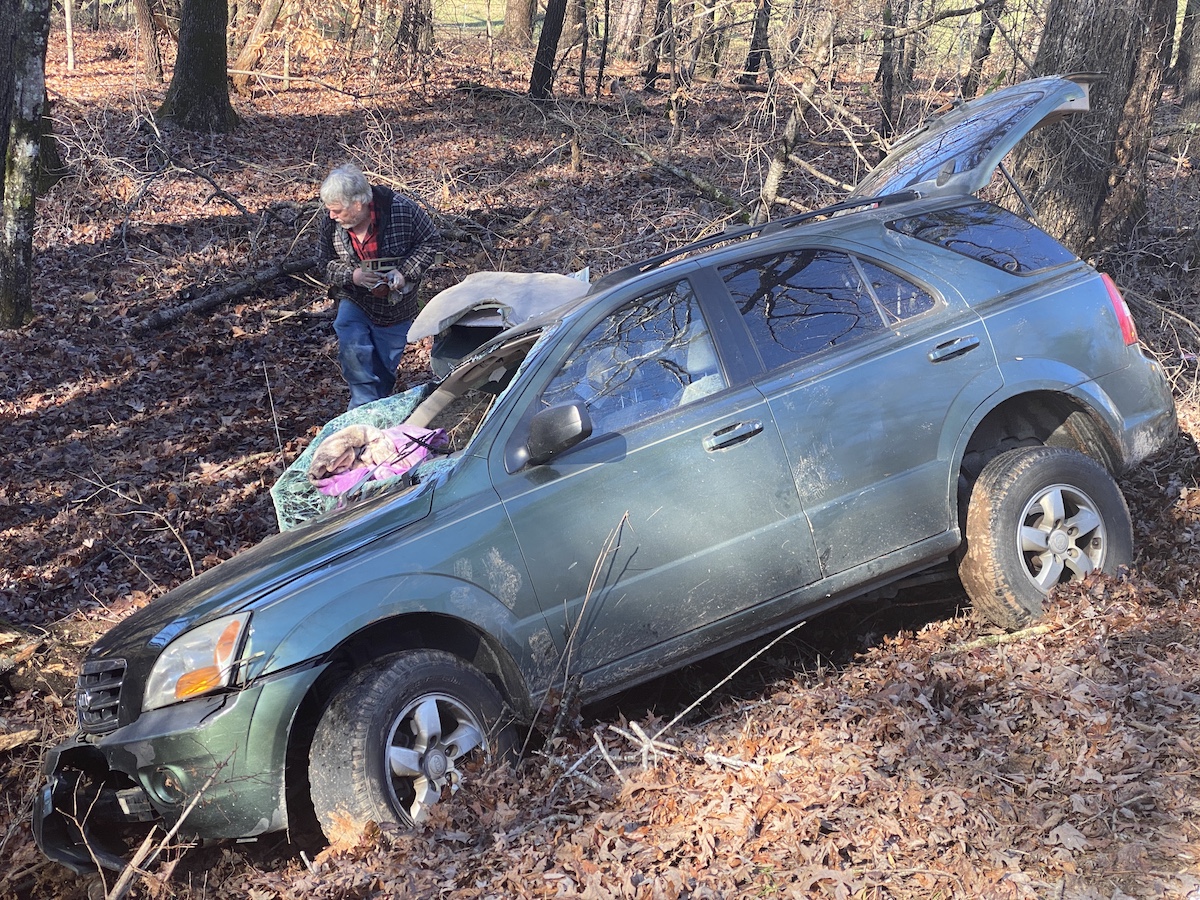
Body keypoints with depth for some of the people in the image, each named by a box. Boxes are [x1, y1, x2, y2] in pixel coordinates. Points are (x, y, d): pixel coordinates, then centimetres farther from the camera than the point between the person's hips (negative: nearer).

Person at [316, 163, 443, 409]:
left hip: (395, 305, -1)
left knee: (386, 363, 9)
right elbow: (325, 262, -1)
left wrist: (406, 272, -23)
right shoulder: (330, 223, -17)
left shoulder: (402, 210, -25)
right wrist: (351, 276, -21)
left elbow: (430, 241, -10)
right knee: (353, 351, -22)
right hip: (354, 300, 1)